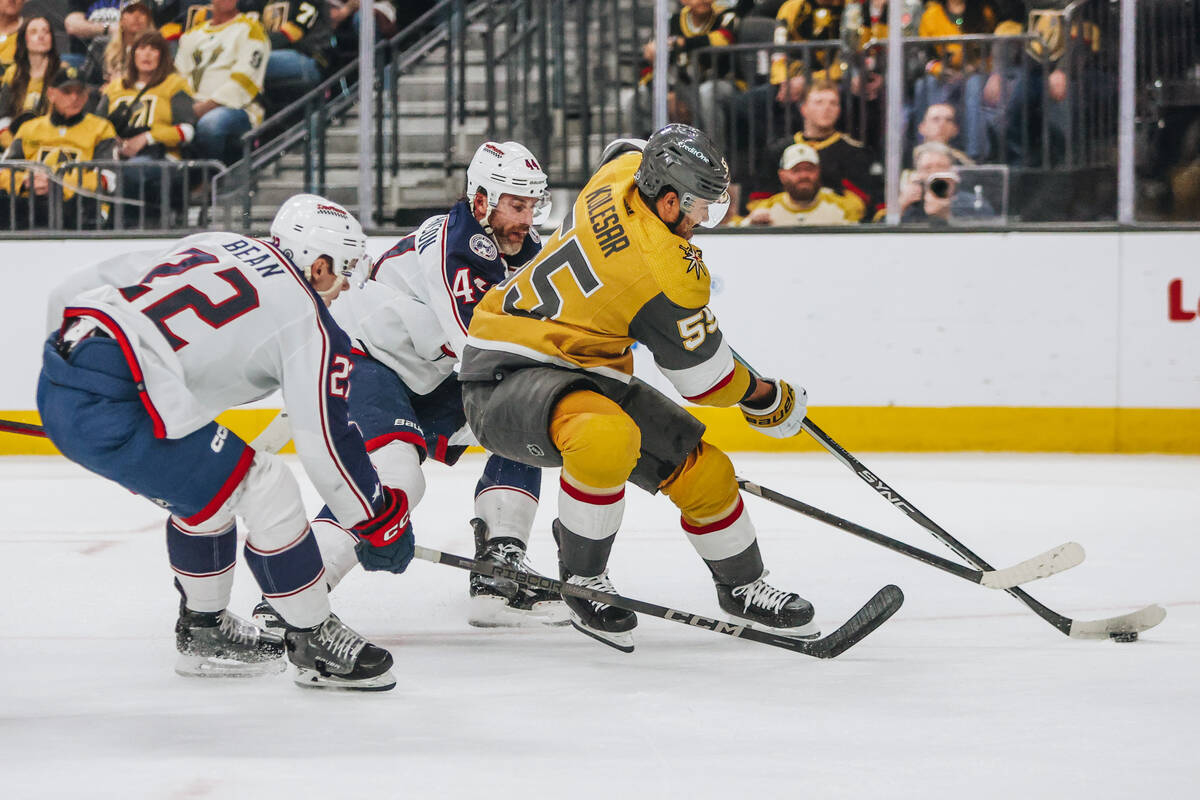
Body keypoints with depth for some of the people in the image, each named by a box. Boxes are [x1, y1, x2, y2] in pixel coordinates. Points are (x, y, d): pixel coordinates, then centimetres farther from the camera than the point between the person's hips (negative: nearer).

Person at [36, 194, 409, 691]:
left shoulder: (213, 246, 22)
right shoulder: (306, 316, 2)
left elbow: (70, 294, 22)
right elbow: (326, 443, 0)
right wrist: (384, 523, 12)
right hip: (111, 413, -9)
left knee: (204, 489, 26)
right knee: (265, 489, 2)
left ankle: (203, 631, 38)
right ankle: (314, 641, 12)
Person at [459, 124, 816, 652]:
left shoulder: (628, 168, -3)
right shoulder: (666, 274, -28)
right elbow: (703, 376, -14)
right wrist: (767, 400, 5)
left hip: (582, 370, 10)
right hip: (506, 378, -10)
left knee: (702, 469, 7)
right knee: (606, 437, -41)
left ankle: (742, 587, 30)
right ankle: (582, 584, -19)